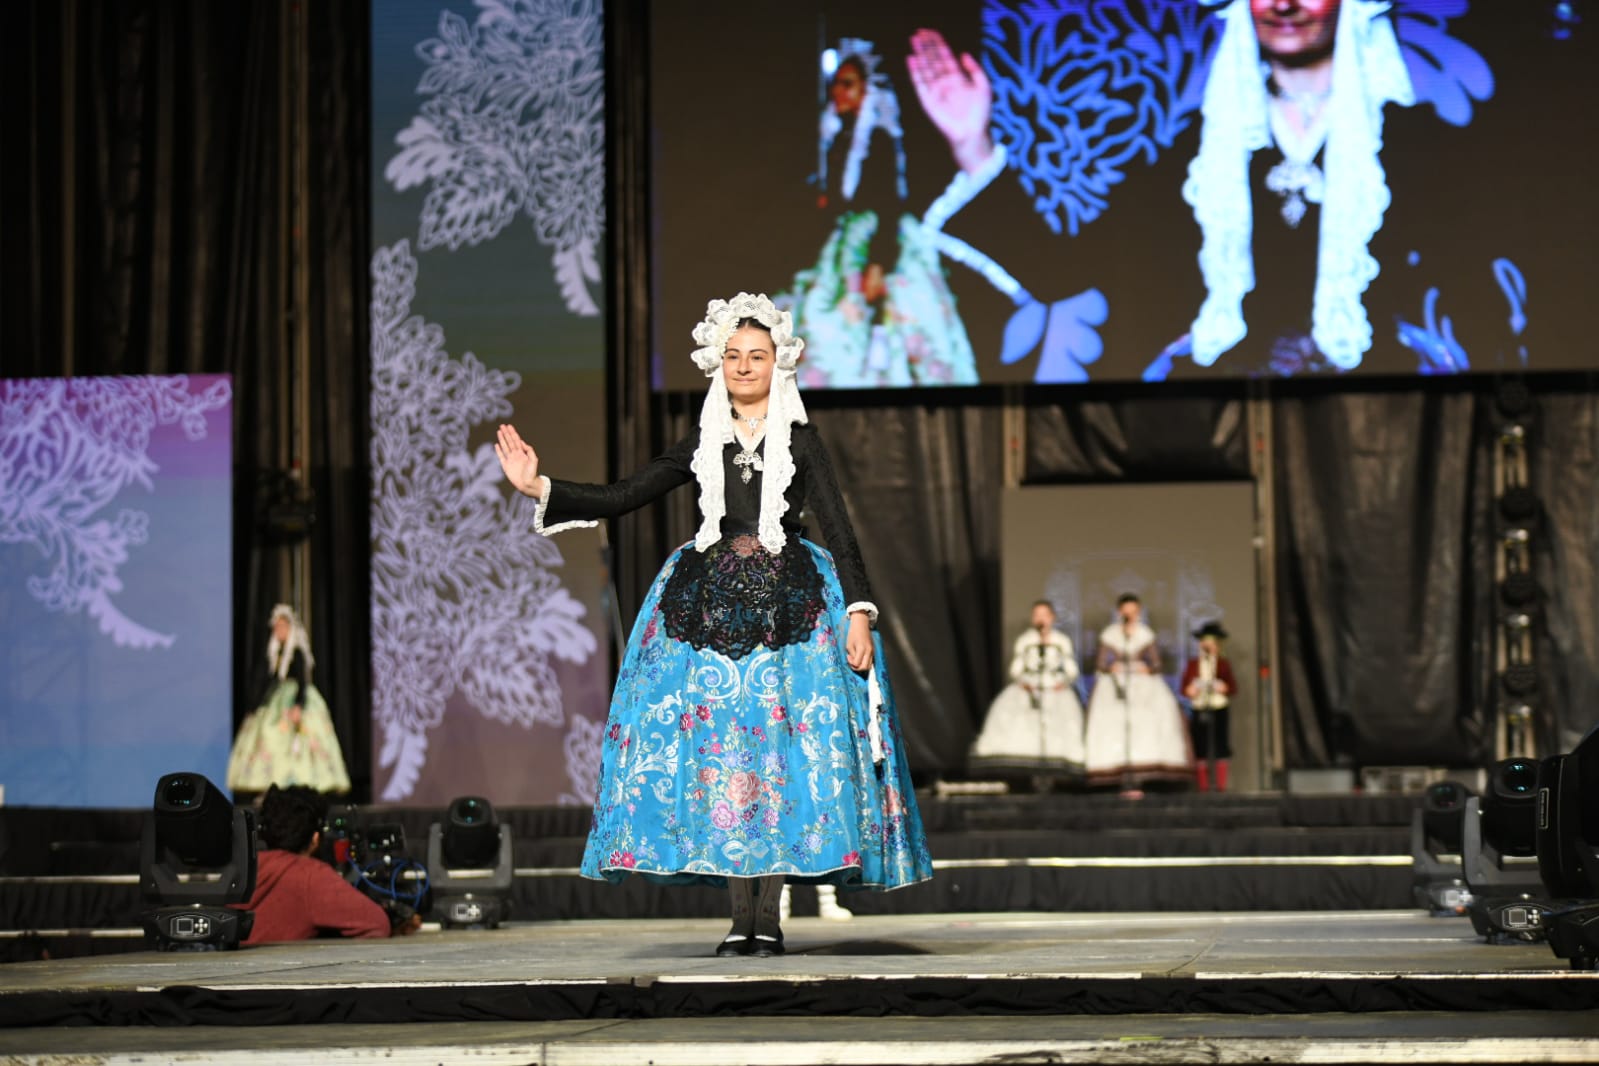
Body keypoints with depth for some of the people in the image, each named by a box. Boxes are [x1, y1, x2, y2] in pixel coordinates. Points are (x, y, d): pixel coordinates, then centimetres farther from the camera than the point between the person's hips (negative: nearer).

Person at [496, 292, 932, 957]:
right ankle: (740, 916, 1)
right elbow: (619, 499, 10)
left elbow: (839, 533, 1)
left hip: (790, 603, -2)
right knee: (719, 750, -4)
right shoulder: (701, 447, 12)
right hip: (712, 601, 2)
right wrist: (540, 489, -2)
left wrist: (858, 612, -10)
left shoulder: (801, 443, 6)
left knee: (782, 752, -8)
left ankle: (770, 915, -3)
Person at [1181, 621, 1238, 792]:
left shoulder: (1223, 664, 7)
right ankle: (1202, 785, 2)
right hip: (1199, 711, 1)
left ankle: (1221, 784, 1)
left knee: (1220, 749, -2)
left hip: (1219, 709, -1)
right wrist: (1189, 691, -13)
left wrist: (1225, 688, -15)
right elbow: (1183, 687, 9)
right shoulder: (1193, 664, 9)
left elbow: (1233, 686, 6)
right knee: (1201, 749, -2)